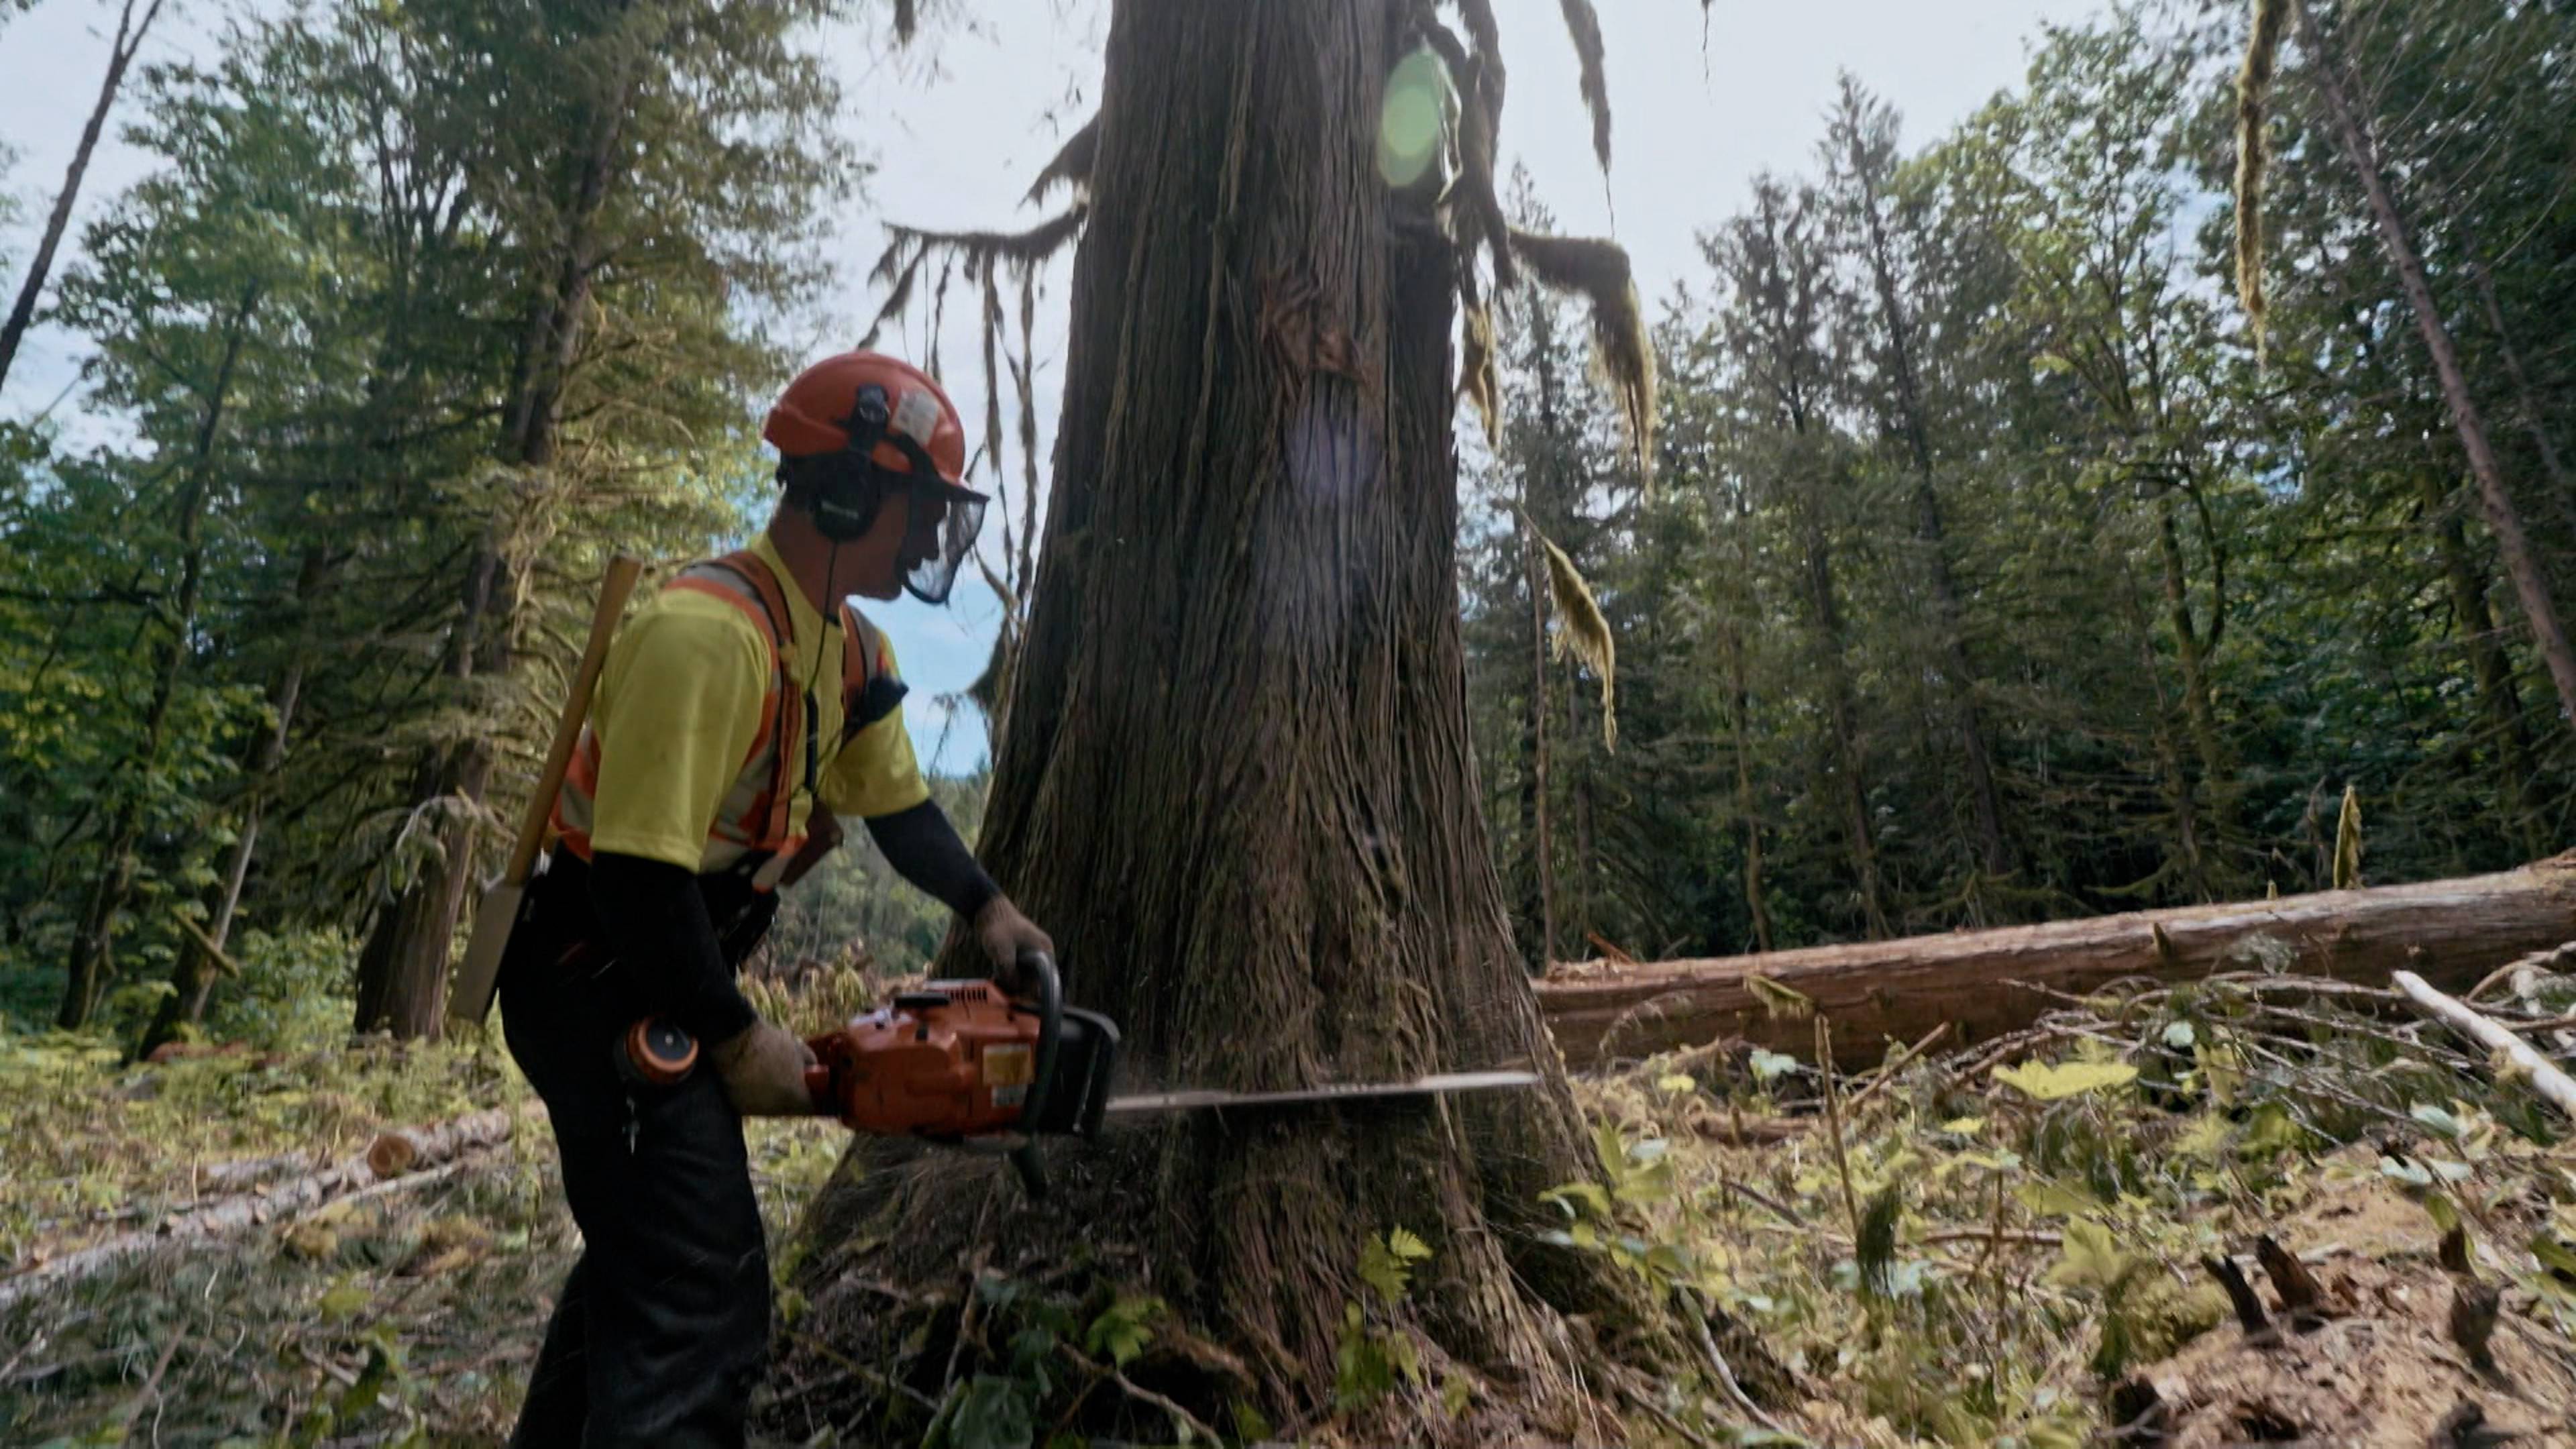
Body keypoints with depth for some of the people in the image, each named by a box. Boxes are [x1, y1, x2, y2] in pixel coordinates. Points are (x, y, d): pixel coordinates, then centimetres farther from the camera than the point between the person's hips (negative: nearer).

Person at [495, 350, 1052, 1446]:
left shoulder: (847, 648, 5)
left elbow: (897, 803, 14)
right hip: (604, 993, -10)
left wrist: (984, 911, 2)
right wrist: (738, 1040, -19)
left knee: (646, 1257, 26)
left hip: (664, 988, 11)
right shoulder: (708, 633, -26)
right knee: (703, 1305, -11)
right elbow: (638, 872, -29)